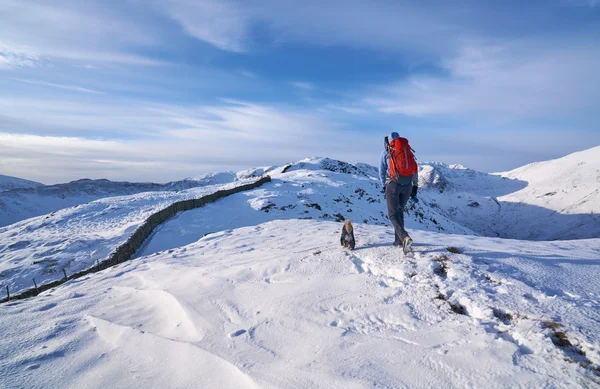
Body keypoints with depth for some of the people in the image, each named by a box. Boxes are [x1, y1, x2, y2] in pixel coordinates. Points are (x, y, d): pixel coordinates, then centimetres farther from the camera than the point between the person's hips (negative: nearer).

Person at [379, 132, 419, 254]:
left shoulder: (386, 152, 6)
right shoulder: (409, 150, 13)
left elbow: (382, 171, 7)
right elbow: (415, 170, 10)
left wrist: (384, 186, 18)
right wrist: (415, 187, 14)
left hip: (393, 184, -4)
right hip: (408, 185, 4)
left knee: (393, 214, -2)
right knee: (400, 211, 20)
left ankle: (405, 238, -24)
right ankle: (399, 240, 25)